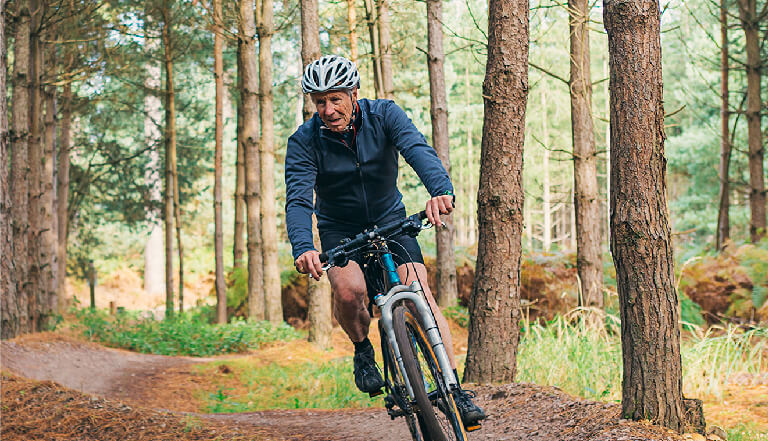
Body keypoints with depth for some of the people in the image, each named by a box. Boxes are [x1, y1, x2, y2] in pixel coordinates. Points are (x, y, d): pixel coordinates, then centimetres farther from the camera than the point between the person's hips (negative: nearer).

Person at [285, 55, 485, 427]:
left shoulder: (384, 115, -17)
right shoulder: (304, 142, -19)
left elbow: (417, 149, -35)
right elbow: (298, 199, -30)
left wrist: (440, 189, -57)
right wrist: (303, 248, -50)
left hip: (389, 218, 1)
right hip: (340, 228, 0)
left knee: (420, 295, -19)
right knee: (349, 291, -30)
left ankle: (454, 388, -15)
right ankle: (362, 349, 2)